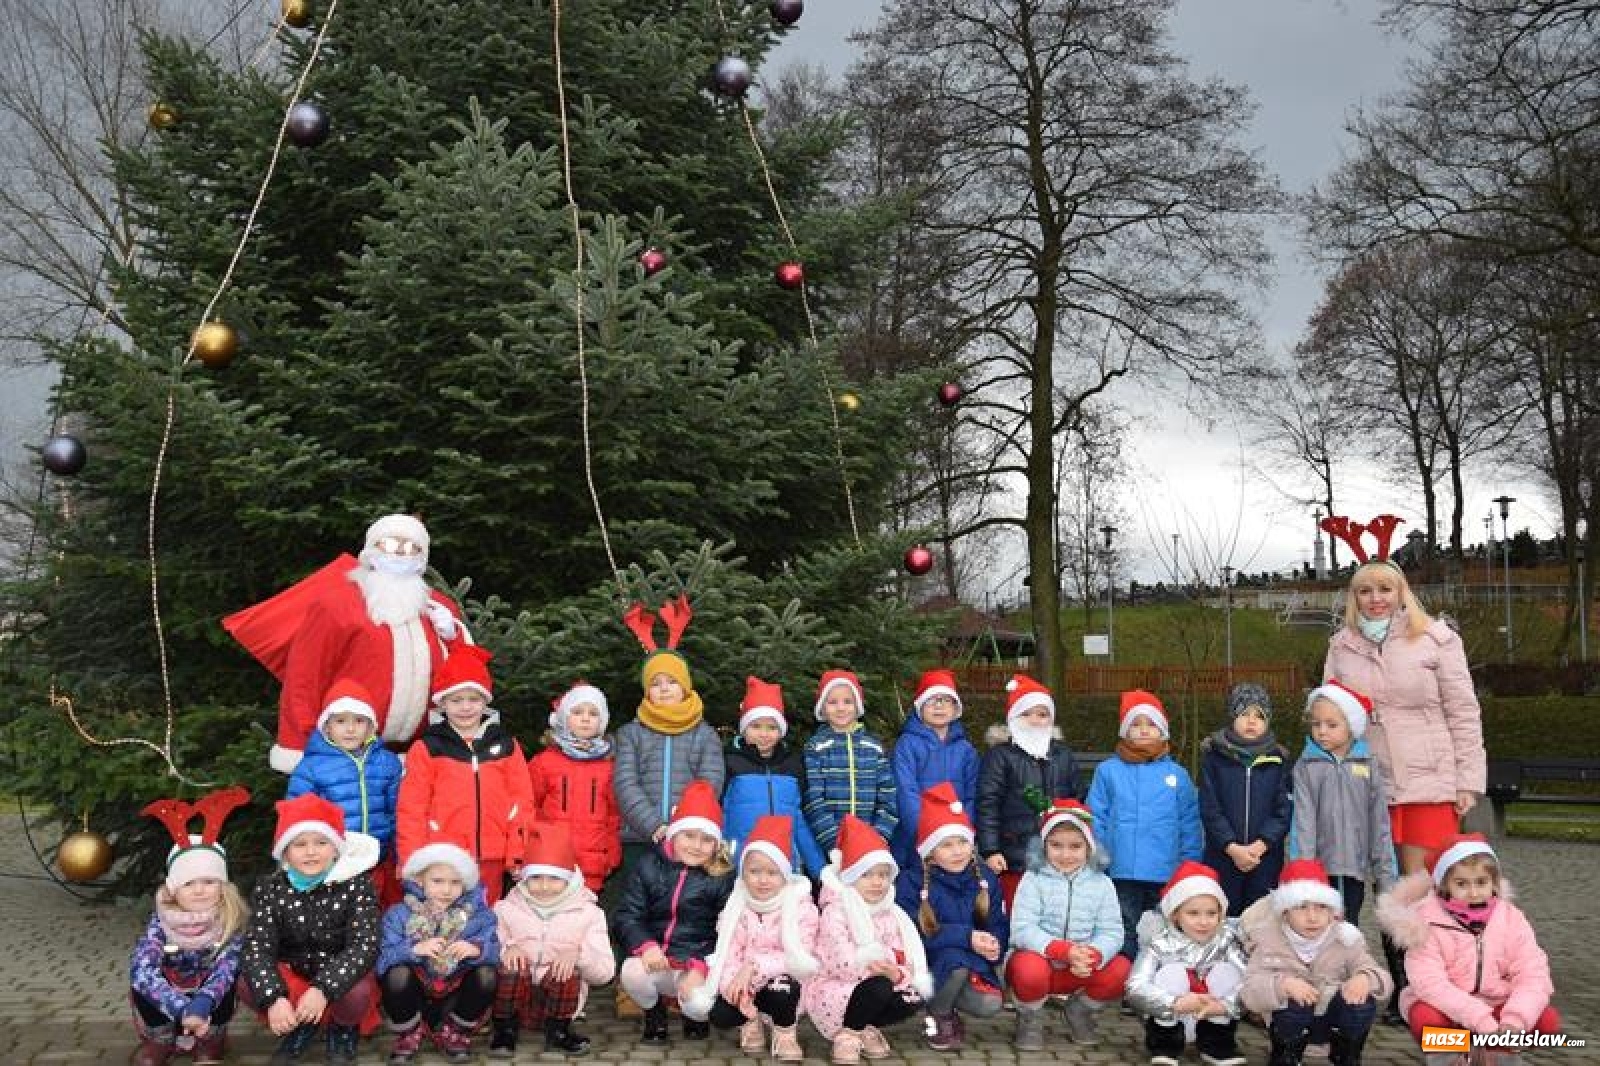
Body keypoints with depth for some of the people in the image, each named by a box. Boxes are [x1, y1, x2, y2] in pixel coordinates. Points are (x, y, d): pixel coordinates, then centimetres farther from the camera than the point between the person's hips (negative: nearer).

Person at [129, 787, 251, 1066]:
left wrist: (201, 1006, -51)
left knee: (228, 975, -28)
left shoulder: (231, 919, -20)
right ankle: (160, 1038, 0)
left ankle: (211, 1038, -1)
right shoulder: (161, 921, -20)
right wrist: (183, 1009, -48)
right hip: (164, 1010, 0)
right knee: (141, 978, -26)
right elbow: (142, 971, -35)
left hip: (210, 1008, 0)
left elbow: (226, 968, -31)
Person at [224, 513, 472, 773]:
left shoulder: (437, 608, 14)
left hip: (412, 753, 5)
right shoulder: (336, 604, -1)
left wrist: (452, 635, -2)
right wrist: (297, 750, -12)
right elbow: (304, 677, -7)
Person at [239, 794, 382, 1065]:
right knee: (248, 983, -27)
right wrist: (274, 998, -36)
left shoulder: (357, 884, -16)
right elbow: (256, 947, -18)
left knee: (357, 993, -36)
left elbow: (365, 945, -25)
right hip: (294, 976, 2)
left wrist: (323, 990, -39)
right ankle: (298, 1027, 3)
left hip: (340, 978, -2)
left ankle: (344, 1030, 2)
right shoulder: (270, 888, -9)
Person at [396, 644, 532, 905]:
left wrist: (518, 855, 0)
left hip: (491, 861, 2)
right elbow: (411, 809, -1)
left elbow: (522, 802, 6)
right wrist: (413, 862, -6)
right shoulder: (426, 749, 1)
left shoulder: (506, 746, 9)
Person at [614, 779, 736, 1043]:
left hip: (700, 963, -1)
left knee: (700, 1005, -31)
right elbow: (627, 915, -1)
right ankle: (654, 1012, 5)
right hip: (656, 960, 2)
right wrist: (645, 945, -21)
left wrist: (701, 968, -19)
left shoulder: (723, 877, -1)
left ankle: (695, 1017, 12)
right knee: (631, 972, -31)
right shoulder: (649, 866, 3)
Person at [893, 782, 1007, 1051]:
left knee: (989, 1006, -22)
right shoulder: (911, 881, -15)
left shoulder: (985, 878, 0)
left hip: (974, 964, 4)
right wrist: (966, 937, -27)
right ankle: (938, 1017, -3)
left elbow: (999, 927, 3)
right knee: (955, 958, -35)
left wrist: (993, 945, -23)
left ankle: (944, 999, 13)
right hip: (926, 963, -4)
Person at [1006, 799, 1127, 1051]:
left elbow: (1111, 932, -9)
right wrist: (1065, 951, -31)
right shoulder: (1033, 879, -9)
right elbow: (1022, 930, -18)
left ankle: (1080, 1010, 9)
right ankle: (1029, 1017, -1)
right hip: (1040, 959, -3)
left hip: (1083, 968, 3)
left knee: (1121, 970, -23)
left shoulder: (1101, 883, -1)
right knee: (1030, 969, -37)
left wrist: (1093, 955, -31)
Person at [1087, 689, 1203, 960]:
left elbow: (1190, 827, 7)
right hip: (1122, 874, -1)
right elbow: (1095, 821, 3)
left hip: (1166, 875, 1)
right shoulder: (1108, 771, 3)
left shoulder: (1177, 775, 5)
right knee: (1126, 939, 5)